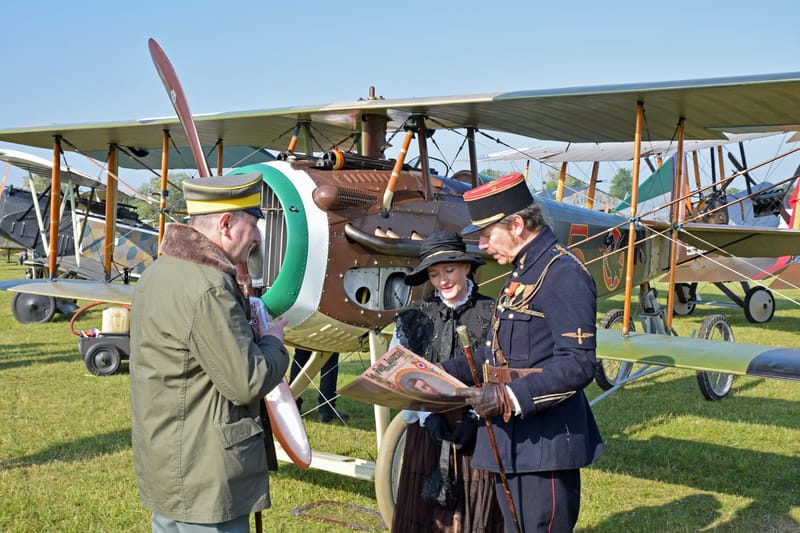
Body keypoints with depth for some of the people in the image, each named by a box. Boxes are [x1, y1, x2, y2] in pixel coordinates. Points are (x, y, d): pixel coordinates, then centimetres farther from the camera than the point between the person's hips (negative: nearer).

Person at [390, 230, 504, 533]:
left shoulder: (492, 315, -1)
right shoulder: (414, 317, 5)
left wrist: (477, 417, -13)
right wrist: (426, 415, -10)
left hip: (478, 433, -1)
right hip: (427, 429, 2)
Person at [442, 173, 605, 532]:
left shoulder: (563, 274, -15)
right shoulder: (521, 275, 17)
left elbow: (578, 364, -23)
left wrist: (511, 397, -28)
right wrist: (446, 372, 10)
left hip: (545, 447, -10)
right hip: (510, 445, 10)